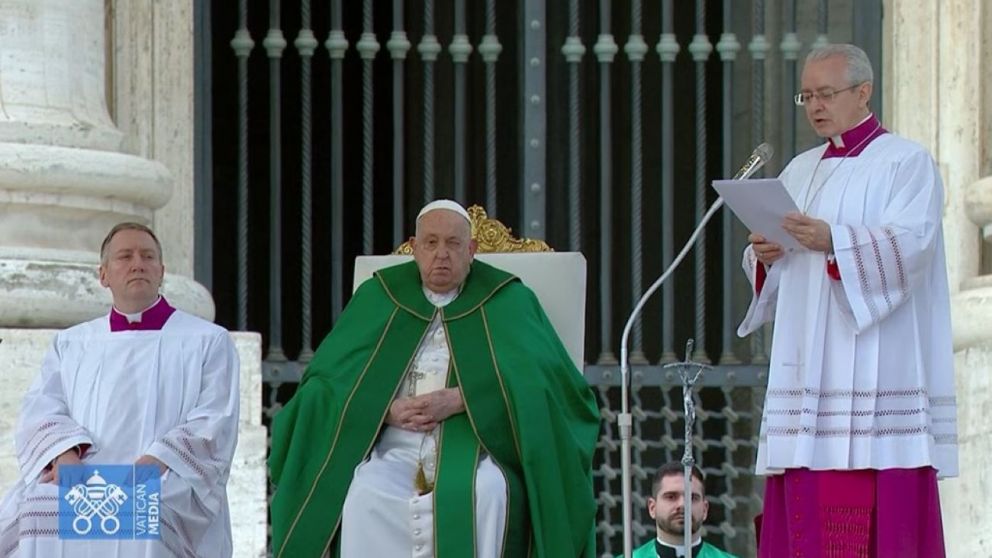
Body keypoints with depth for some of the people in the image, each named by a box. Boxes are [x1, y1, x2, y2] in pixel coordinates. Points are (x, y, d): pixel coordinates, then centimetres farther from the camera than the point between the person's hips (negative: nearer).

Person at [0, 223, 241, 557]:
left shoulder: (207, 341, 16)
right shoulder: (71, 344, 25)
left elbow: (213, 425, 2)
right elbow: (42, 407, 9)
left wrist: (149, 467, -16)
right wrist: (65, 455, -15)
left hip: (167, 489, -2)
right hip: (80, 487, 2)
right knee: (38, 513, -32)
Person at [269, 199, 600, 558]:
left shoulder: (506, 301, 12)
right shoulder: (379, 297, 17)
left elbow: (532, 382, -3)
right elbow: (328, 382, 10)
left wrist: (457, 400, -15)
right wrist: (387, 410, -9)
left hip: (473, 448, -2)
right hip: (394, 450, 2)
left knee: (485, 492, -36)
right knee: (362, 494, -31)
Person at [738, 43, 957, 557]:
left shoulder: (907, 163, 3)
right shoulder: (799, 171, 21)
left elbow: (910, 243, -14)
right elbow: (767, 276, 19)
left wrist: (832, 242, -29)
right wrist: (763, 256, -5)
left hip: (876, 364, -6)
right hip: (808, 369, 6)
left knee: (879, 509, -12)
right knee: (804, 505, -2)